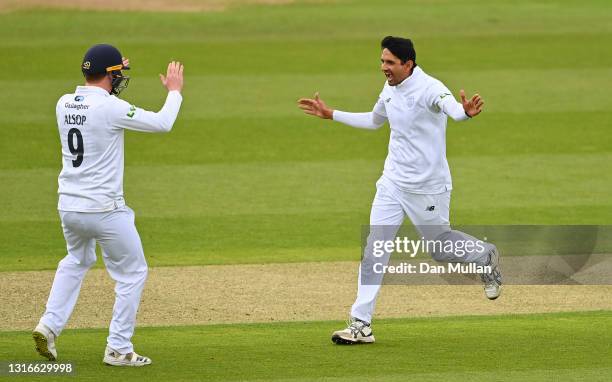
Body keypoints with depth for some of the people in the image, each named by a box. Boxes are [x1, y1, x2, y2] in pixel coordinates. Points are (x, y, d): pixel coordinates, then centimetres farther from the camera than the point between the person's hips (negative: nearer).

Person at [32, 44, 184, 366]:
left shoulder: (64, 104, 2)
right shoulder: (111, 107, -17)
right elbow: (162, 123, -10)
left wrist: (112, 79, 27)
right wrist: (175, 90, 5)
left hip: (68, 206, 7)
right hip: (104, 209, -7)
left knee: (77, 261, 31)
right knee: (132, 273, 9)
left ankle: (50, 324, 17)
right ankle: (118, 349, 8)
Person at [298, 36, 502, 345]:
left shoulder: (429, 89, -21)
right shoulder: (390, 89, 5)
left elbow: (453, 108, -43)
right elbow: (374, 121, 26)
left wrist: (466, 112, -67)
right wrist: (332, 115, 25)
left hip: (427, 187, -7)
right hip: (392, 183, 7)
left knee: (439, 246, 8)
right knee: (374, 250, -2)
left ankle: (485, 257, 40)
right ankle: (361, 325, -2)